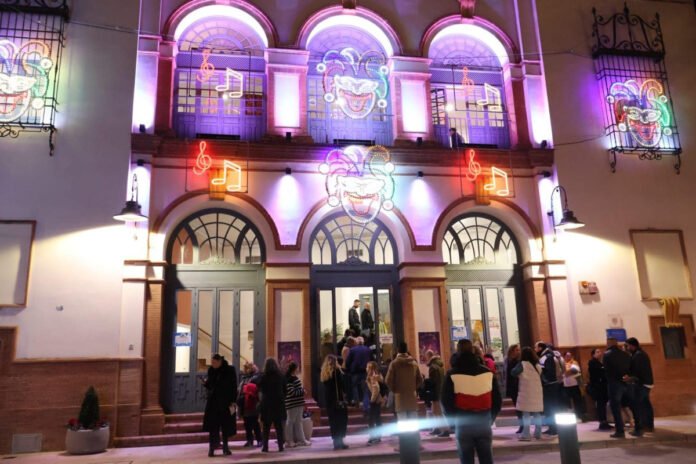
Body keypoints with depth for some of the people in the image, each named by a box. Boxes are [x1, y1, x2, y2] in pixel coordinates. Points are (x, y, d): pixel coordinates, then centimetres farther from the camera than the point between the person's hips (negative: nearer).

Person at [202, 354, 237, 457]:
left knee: (226, 425, 6)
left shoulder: (229, 370, -9)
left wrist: (233, 401, -14)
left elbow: (234, 386, -8)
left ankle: (225, 446, 18)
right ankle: (212, 447, 3)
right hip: (213, 401, 3)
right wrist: (205, 383, -13)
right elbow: (210, 385, 9)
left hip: (226, 401, -2)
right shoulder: (211, 370, 2)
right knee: (212, 424, -2)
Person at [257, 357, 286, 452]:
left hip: (267, 403, -2)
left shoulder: (263, 377, -7)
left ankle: (265, 446, 2)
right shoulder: (281, 376, 1)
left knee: (266, 426, 5)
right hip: (279, 403, 2)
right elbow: (285, 390, 5)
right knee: (279, 425, 7)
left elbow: (260, 389, -2)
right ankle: (281, 446, 3)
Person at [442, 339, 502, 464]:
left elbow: (446, 403, -5)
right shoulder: (488, 373, 3)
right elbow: (497, 401, 8)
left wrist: (453, 421, 9)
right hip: (484, 424, 3)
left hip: (463, 425, -3)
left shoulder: (452, 375, -7)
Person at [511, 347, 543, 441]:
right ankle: (538, 433, 19)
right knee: (537, 413, 15)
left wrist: (520, 376, 0)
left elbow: (514, 372, -18)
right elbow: (541, 376, 13)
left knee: (526, 414, -4)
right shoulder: (537, 365, 8)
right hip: (537, 392, 6)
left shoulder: (522, 364, -10)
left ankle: (526, 434, -7)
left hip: (526, 392, -6)